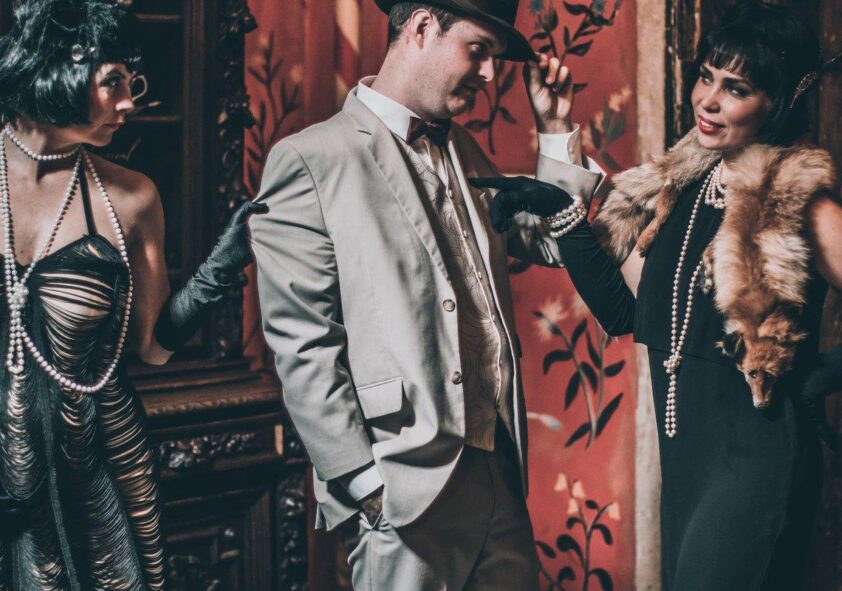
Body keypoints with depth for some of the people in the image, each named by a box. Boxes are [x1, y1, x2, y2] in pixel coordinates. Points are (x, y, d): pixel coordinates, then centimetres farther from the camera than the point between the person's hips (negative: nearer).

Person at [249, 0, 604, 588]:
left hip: (502, 471, 7)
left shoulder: (465, 154, 16)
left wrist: (556, 129, 15)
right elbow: (303, 346, -12)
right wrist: (365, 484, -15)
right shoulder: (312, 159, -8)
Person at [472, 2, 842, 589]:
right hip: (684, 453, 7)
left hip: (754, 458, -7)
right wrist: (562, 212, 5)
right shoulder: (677, 188, 9)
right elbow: (624, 309, 10)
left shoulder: (794, 200, -10)